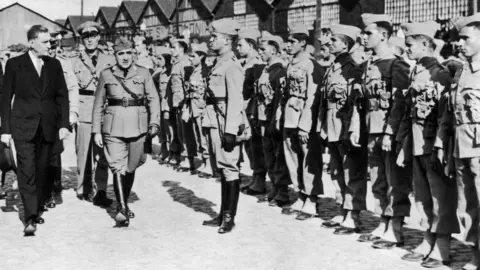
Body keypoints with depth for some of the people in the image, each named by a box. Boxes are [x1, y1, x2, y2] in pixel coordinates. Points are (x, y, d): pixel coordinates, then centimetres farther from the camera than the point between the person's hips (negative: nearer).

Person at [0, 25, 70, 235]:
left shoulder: (54, 65, 8)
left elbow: (62, 96, 9)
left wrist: (64, 124, -1)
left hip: (48, 127, 3)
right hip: (23, 126, -3)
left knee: (41, 170, 8)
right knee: (27, 171, -9)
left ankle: (38, 210, 21)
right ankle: (30, 218, -11)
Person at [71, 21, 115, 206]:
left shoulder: (109, 61, 11)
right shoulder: (75, 62, 9)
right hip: (83, 112, 0)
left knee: (101, 153, -3)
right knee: (83, 151, 1)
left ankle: (100, 192, -1)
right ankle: (83, 189, 14)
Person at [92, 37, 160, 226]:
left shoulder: (143, 73, 5)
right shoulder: (106, 75, 4)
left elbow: (153, 99, 2)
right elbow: (98, 104, 8)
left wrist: (154, 122, -11)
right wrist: (96, 131, 4)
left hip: (138, 126, 1)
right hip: (114, 127, -1)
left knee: (131, 168, 11)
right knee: (118, 167, -12)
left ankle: (124, 204, 29)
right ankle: (122, 209, -14)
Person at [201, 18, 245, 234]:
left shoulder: (232, 66, -13)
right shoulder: (218, 64, 14)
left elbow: (235, 101, -18)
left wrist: (231, 129, -22)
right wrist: (210, 126, 15)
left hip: (227, 124, -9)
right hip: (215, 122, 9)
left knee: (229, 167, -3)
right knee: (222, 168, 13)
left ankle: (229, 218, 4)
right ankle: (223, 215, 21)